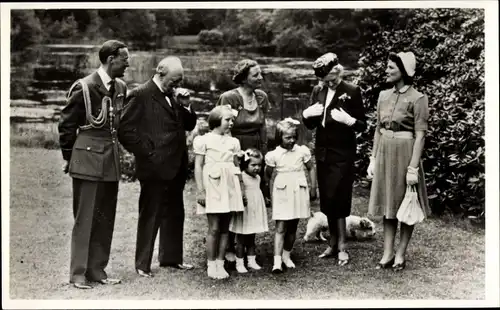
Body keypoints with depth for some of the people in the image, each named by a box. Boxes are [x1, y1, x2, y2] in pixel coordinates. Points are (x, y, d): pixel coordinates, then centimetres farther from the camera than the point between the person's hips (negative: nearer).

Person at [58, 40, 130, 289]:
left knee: (106, 219, 9)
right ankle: (78, 273, 6)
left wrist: (116, 151, 14)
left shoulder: (121, 88, 8)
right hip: (88, 161, -6)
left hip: (111, 161, 7)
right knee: (85, 218, -2)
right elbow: (66, 125, -5)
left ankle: (97, 270, 18)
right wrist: (68, 157, 1)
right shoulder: (84, 87, -11)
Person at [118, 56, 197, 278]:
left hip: (175, 166, 8)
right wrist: (146, 152, -13)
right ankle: (142, 264, 10)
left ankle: (171, 257, 30)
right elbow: (126, 130, -14)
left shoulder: (173, 95, 14)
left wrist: (185, 104, -1)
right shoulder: (141, 95, -10)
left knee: (175, 214, 16)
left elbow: (189, 125, 15)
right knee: (150, 216, 0)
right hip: (154, 167, -8)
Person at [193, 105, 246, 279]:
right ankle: (211, 265, 4)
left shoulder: (233, 142, 13)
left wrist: (241, 189, 13)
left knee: (225, 227, 5)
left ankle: (220, 264, 12)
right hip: (212, 185, -4)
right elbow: (198, 167, -4)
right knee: (214, 227, -6)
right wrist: (201, 191, -10)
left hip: (229, 186, 5)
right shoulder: (204, 140, -2)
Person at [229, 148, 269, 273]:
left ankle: (251, 261, 23)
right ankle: (239, 263, 8)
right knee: (241, 239, 2)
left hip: (255, 211, 7)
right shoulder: (241, 177, -15)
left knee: (251, 239, 15)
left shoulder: (258, 178, 9)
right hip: (244, 211, -7)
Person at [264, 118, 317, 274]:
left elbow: (311, 169, 10)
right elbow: (268, 176, 6)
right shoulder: (273, 155, -5)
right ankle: (277, 260, -11)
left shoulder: (302, 151, 0)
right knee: (281, 227, -8)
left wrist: (313, 188, 10)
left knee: (292, 227, 10)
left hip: (298, 192, 3)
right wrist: (269, 193, 6)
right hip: (281, 194, -2)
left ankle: (286, 255, 25)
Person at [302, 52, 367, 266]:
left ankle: (341, 246, 3)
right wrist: (306, 115, -7)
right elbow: (311, 125, 13)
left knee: (336, 199, -7)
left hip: (342, 154, -5)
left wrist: (348, 120, -24)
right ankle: (333, 243, 19)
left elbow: (362, 125, -4)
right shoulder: (318, 91, 9)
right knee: (327, 200, 9)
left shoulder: (352, 92, -6)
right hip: (323, 152, 5)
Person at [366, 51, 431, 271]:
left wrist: (413, 167, -17)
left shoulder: (417, 99, -11)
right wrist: (373, 158, 8)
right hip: (385, 153, 6)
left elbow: (420, 135, -13)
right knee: (388, 204, 9)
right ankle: (388, 253, 16)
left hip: (405, 153, -6)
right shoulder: (384, 96, 7)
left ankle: (400, 255, 14)